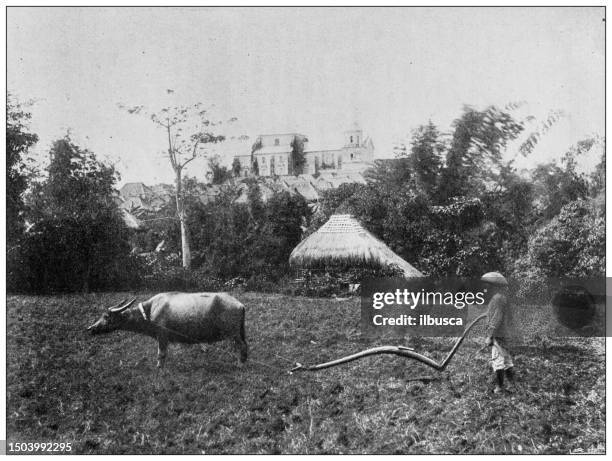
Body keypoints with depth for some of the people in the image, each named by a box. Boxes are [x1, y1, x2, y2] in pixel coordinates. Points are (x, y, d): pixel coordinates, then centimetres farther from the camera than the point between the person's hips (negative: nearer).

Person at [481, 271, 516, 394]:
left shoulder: (498, 298, -15)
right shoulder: (503, 297, 16)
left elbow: (496, 319, -21)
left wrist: (490, 336, -21)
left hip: (498, 334, -11)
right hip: (503, 333, 11)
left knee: (497, 359, -7)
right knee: (506, 358, 15)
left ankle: (499, 386, -6)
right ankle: (511, 383, 22)